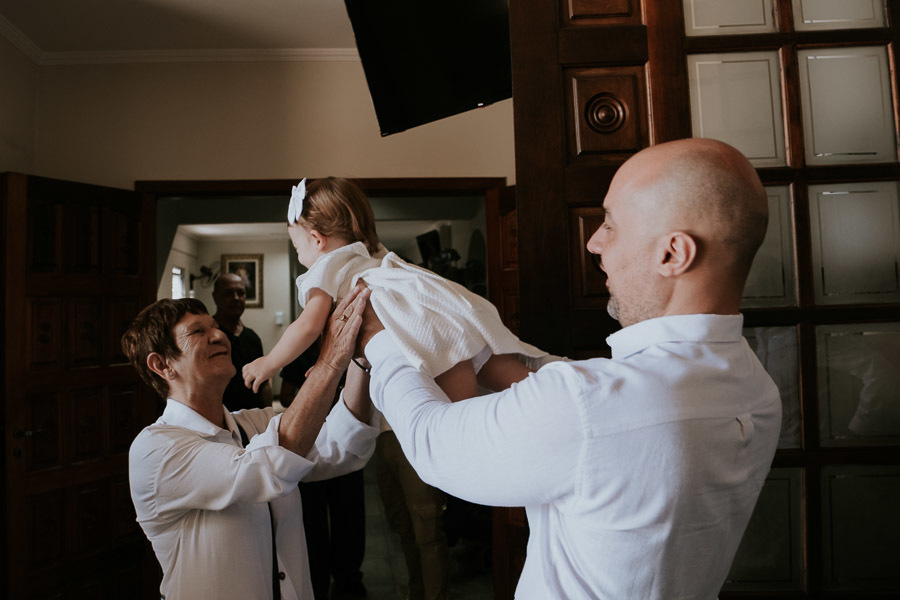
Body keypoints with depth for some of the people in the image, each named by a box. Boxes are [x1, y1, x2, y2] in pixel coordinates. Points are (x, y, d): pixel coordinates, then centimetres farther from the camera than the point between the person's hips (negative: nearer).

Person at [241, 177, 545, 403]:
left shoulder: (327, 266, 12)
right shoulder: (373, 257, 38)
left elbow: (309, 324, -2)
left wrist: (268, 364, 13)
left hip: (429, 320, -8)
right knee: (515, 380, -1)